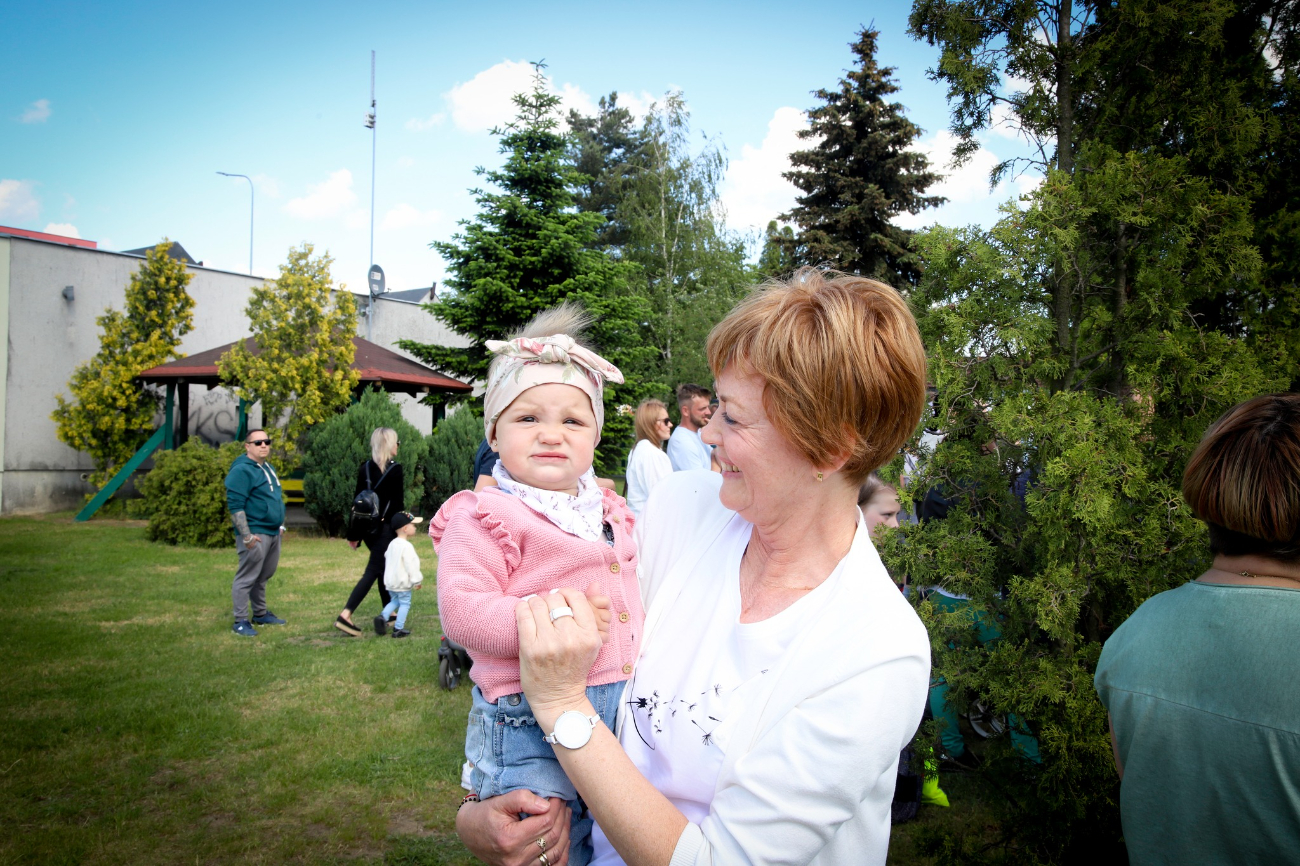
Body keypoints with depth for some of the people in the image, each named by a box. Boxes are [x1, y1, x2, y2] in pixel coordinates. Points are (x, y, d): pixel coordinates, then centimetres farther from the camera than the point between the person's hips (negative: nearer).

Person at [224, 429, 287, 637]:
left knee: (264, 576, 17)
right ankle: (240, 622, 3)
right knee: (247, 578, -4)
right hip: (255, 534, -9)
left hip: (273, 533, 9)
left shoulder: (268, 468, 16)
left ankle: (261, 614, 28)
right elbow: (235, 505, -19)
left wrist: (280, 525, 22)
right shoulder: (242, 471, -14)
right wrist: (246, 535, -22)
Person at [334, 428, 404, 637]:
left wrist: (353, 533, 12)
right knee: (373, 571, -6)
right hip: (385, 528, -7)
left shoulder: (364, 468, 7)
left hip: (366, 527, 7)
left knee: (383, 567, 20)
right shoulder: (395, 469, -11)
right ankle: (345, 616, -16)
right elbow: (398, 504, -11)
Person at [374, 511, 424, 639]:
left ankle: (383, 616, 1)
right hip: (403, 582, -8)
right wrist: (416, 581, -11)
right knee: (405, 604, 2)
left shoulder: (392, 544, 10)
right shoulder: (407, 546, -18)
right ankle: (398, 629, 2)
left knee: (394, 601, 21)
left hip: (390, 581, 8)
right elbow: (411, 565, -19)